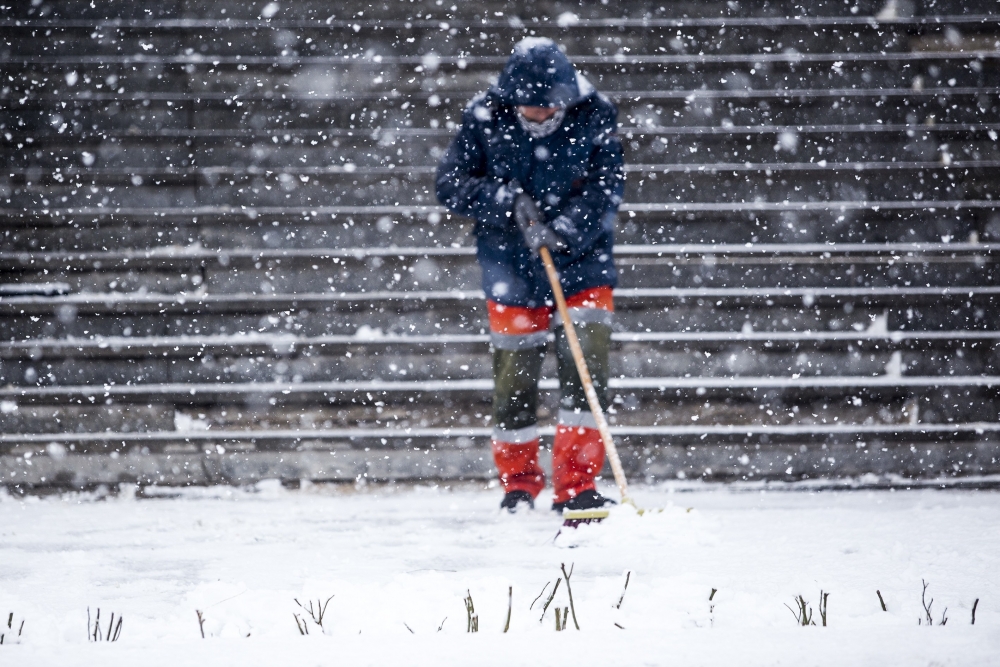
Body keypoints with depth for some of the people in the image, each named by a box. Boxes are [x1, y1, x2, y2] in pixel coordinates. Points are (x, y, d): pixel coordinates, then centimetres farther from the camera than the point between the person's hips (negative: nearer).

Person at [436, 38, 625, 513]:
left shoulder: (594, 116, -11)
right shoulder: (485, 118, -10)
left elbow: (605, 189, -13)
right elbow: (450, 184, -6)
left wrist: (560, 229, -27)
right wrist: (504, 201, -22)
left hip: (581, 257, 0)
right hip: (511, 264, 0)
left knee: (586, 366, -10)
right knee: (514, 376, 4)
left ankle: (576, 487, -5)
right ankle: (518, 484, 23)